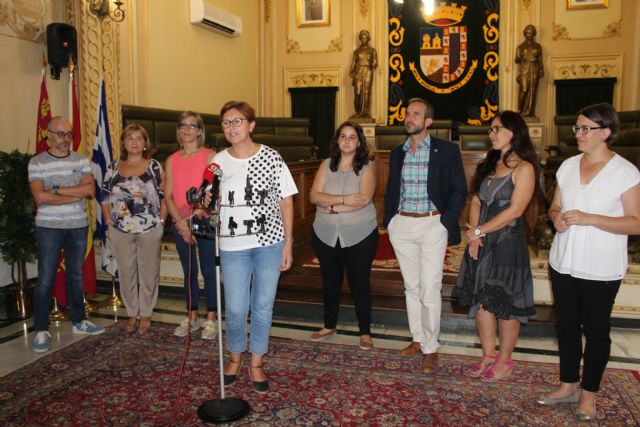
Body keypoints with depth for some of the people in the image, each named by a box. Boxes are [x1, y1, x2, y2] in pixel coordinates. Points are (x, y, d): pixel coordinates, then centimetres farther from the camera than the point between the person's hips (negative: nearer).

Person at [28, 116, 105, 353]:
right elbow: (40, 197, -16)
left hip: (78, 226, 3)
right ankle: (41, 330, 8)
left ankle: (79, 322, 25)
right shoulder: (36, 162, -3)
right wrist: (76, 194, -14)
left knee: (76, 276, 13)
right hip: (48, 227, -3)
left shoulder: (81, 160, 5)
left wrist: (57, 189, -15)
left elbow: (90, 189, -9)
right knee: (45, 279, -1)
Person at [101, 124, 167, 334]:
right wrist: (109, 222, 1)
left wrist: (161, 222, -7)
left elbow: (164, 196, -1)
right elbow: (105, 197, 9)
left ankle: (146, 314, 20)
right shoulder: (113, 167, 7)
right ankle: (132, 314, 24)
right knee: (126, 273, 10)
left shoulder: (154, 167, 0)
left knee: (148, 273, 6)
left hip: (150, 230, -2)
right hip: (120, 231, 2)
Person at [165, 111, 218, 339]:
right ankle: (191, 318, 23)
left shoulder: (209, 156, -3)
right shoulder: (172, 160, 10)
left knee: (208, 270, 1)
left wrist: (193, 217, -16)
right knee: (189, 271, 12)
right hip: (180, 224, 4)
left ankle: (211, 319, 12)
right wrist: (180, 222, -9)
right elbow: (168, 195, 5)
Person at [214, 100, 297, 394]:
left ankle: (256, 363, 28)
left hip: (270, 243, -1)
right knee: (235, 308, 5)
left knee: (263, 306, 8)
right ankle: (235, 356, 33)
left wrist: (288, 243, -2)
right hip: (233, 246, 1)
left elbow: (286, 201, 0)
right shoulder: (218, 162, 1)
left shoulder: (271, 158, -3)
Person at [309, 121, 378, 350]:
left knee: (359, 283, 6)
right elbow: (314, 196, -8)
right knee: (330, 282, 17)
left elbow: (364, 199, -19)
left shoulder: (367, 167, -4)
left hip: (360, 236, -3)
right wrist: (343, 199, -21)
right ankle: (329, 326, 36)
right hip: (326, 235, 3)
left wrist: (332, 207, -17)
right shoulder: (326, 165, 4)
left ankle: (365, 332, 22)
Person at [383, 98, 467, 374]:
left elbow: (459, 190, -3)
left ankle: (430, 348, 9)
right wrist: (389, 222, 10)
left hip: (432, 224, -4)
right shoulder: (397, 154, 11)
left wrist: (446, 224, -10)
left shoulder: (447, 150, -3)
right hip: (401, 225, 5)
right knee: (411, 287, 12)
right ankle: (418, 339, 25)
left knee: (429, 290, -5)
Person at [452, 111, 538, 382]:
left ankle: (504, 361, 19)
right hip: (481, 243, 7)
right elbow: (476, 201, 9)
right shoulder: (489, 165, 14)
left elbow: (515, 210, -15)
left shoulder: (524, 168, -8)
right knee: (480, 299, 11)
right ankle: (488, 355, 26)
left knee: (505, 302, 3)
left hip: (507, 242, -7)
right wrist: (473, 234, -6)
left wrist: (479, 231, -12)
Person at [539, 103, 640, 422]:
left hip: (600, 269, -5)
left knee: (596, 331, 9)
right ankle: (568, 386, 31)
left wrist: (589, 218, -23)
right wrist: (556, 217, -9)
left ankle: (589, 393, 26)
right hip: (563, 263, 5)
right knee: (566, 325, 14)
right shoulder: (568, 166, 5)